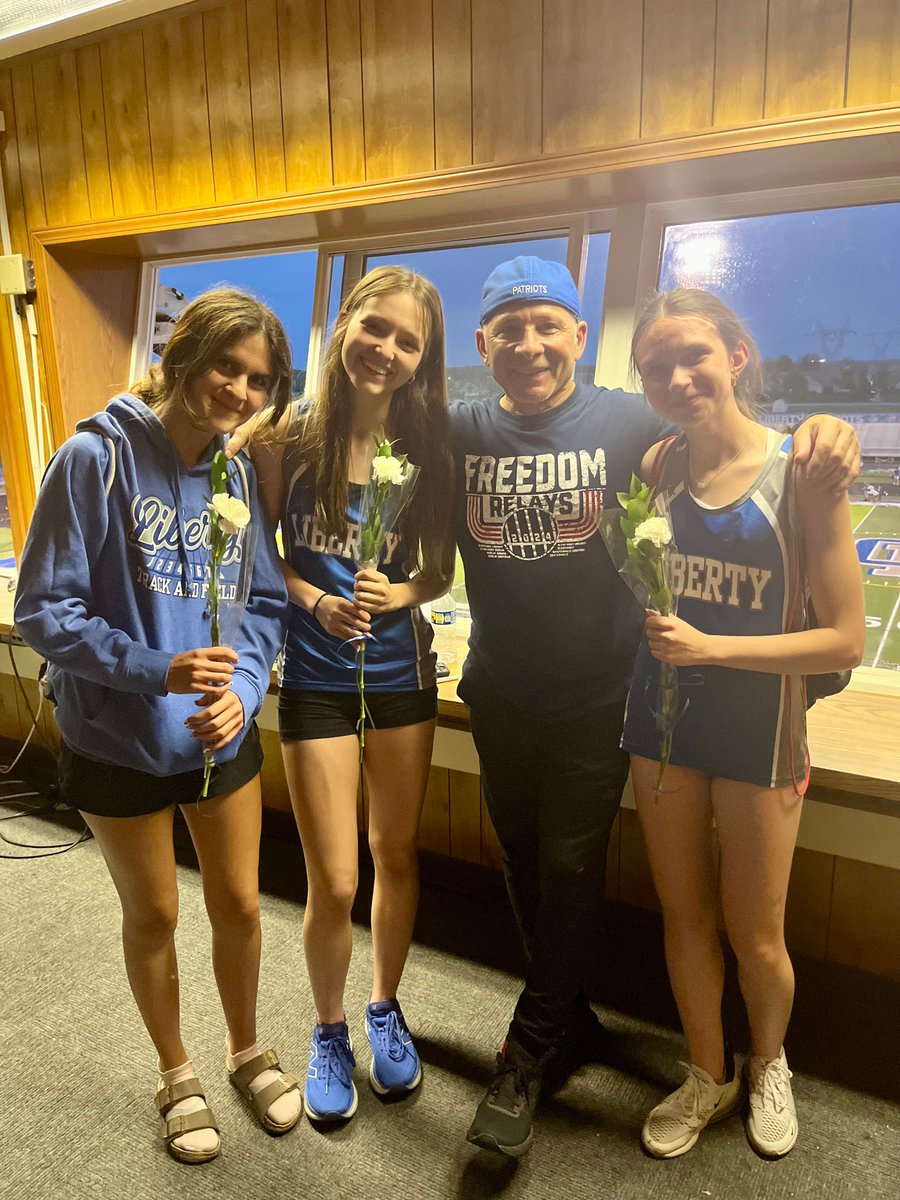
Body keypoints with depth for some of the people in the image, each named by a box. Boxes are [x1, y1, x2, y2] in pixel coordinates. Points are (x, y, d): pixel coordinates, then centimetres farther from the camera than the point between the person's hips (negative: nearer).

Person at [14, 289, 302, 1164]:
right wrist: (157, 671, -27)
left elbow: (265, 604, 0)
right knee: (153, 915, 17)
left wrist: (242, 688, -18)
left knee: (238, 905, 15)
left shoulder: (239, 473, -3)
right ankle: (176, 1074, 44)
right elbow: (44, 609, -16)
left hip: (222, 734, 3)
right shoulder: (96, 458, -16)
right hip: (118, 740, -3)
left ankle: (245, 1050, 45)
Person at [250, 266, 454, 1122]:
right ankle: (329, 1029, 34)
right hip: (316, 676, -2)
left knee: (396, 854, 16)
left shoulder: (426, 450, -4)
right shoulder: (289, 440, -9)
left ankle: (385, 1009, 43)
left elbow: (439, 574, 2)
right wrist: (317, 601, -18)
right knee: (333, 885, 3)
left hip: (401, 672, 2)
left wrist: (398, 593, -18)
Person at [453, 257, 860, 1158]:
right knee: (525, 870, 17)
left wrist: (815, 435, -25)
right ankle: (571, 1023, 43)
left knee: (569, 872, 6)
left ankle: (526, 1057, 29)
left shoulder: (628, 423, -8)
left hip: (595, 703, -3)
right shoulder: (460, 434, -1)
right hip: (500, 699, 4)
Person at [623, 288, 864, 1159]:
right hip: (661, 720, 3)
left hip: (758, 734, -3)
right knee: (683, 916, 16)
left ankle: (768, 1065, 46)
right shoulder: (657, 468, -3)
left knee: (754, 936, 13)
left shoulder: (800, 475, -14)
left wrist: (712, 647, -21)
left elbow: (844, 639, -15)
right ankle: (708, 1077, 42)